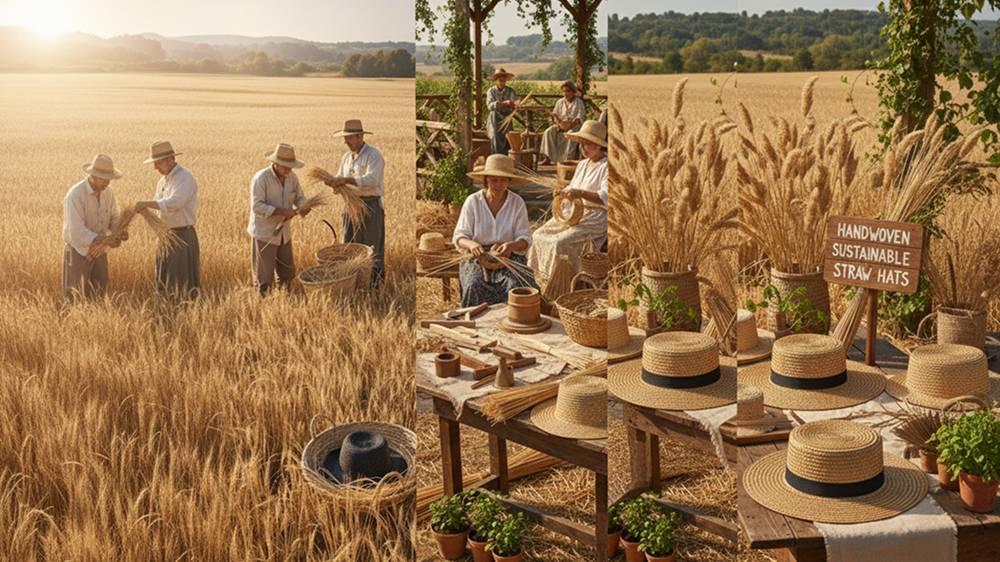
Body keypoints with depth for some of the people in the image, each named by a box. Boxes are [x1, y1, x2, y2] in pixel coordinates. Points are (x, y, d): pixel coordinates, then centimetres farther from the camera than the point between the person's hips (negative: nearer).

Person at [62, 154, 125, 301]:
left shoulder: (107, 191, -4)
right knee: (76, 299, 0)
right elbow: (76, 232, -31)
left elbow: (114, 218, 4)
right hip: (78, 252, -6)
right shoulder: (75, 195, -27)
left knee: (98, 294, 10)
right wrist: (104, 241, -39)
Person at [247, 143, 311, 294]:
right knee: (264, 276, 1)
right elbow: (257, 206, -23)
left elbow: (299, 198, 7)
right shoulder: (261, 178, -18)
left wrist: (304, 208, -17)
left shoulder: (292, 177, 1)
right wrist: (282, 211, -29)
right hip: (264, 234, -6)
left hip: (284, 233, 6)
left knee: (287, 272, 14)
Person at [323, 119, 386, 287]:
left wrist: (346, 180, -32)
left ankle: (376, 283, 2)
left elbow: (371, 180, -24)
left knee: (373, 248, -4)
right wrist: (333, 182, -8)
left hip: (370, 205, -8)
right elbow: (340, 178, 16)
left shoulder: (373, 155, -11)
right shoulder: (346, 157, 13)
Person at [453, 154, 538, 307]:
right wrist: (471, 244, -26)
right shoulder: (472, 201, -1)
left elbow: (525, 238, -2)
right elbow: (459, 236, -2)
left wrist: (511, 246, -26)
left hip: (509, 256, 0)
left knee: (515, 286, -30)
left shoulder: (517, 203, -1)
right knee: (475, 286, -31)